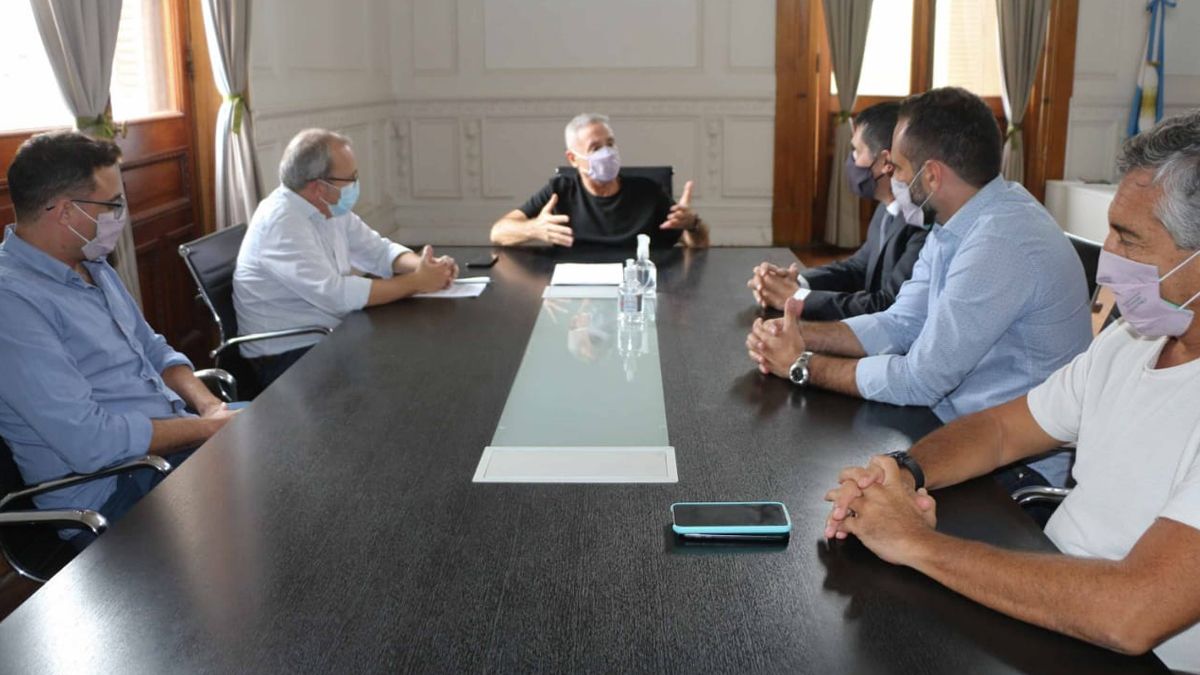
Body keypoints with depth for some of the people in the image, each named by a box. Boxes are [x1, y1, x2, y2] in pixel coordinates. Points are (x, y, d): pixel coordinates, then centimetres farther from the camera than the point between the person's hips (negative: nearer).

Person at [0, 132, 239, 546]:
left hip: (177, 435, 10)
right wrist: (211, 427, -17)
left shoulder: (92, 266, 10)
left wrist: (210, 406, -3)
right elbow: (88, 442, -25)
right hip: (113, 494, -9)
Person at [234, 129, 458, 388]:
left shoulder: (332, 208, 4)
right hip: (288, 358, -8)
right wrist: (417, 283, -21)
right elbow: (336, 294, -29)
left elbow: (379, 250, 11)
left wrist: (423, 266, -11)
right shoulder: (281, 222, -23)